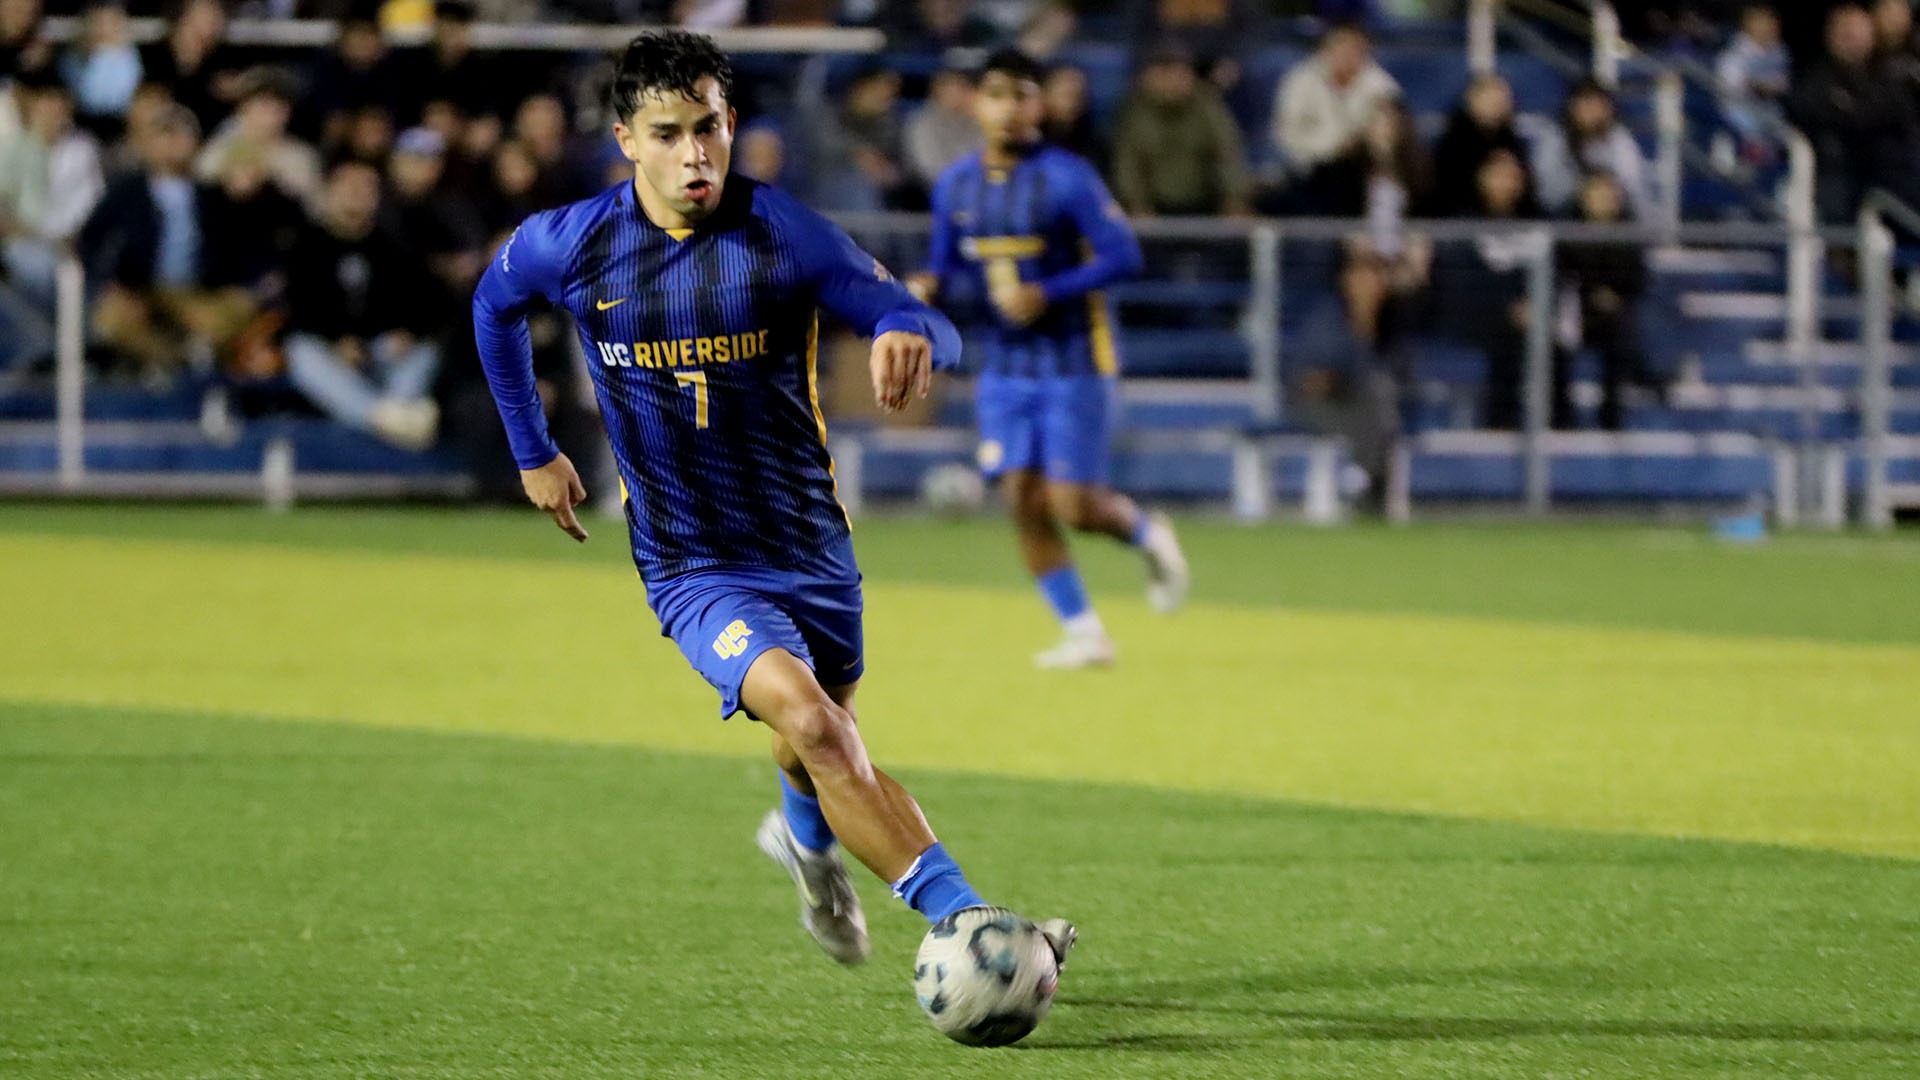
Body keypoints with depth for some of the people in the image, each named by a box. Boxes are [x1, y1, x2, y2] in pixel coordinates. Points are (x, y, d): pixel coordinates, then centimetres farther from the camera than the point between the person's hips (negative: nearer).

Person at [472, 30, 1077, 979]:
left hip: (808, 539, 2)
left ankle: (806, 839, 59)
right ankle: (966, 922, -30)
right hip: (692, 569, -2)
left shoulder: (783, 232, -12)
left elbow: (929, 329, -16)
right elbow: (495, 304, 15)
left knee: (823, 750, 20)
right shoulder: (573, 244, -8)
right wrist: (532, 453, 17)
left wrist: (908, 336, -40)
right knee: (808, 722, -26)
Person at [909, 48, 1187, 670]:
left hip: (1074, 361, -5)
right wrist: (929, 284, -10)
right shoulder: (955, 186, 4)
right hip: (1005, 364, 5)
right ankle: (1084, 635, 5)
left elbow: (1122, 256, -17)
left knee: (1073, 506, -10)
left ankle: (1148, 535, 23)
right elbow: (946, 264, 14)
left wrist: (1047, 294, -26)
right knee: (1022, 500, -5)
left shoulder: (1066, 178, -13)